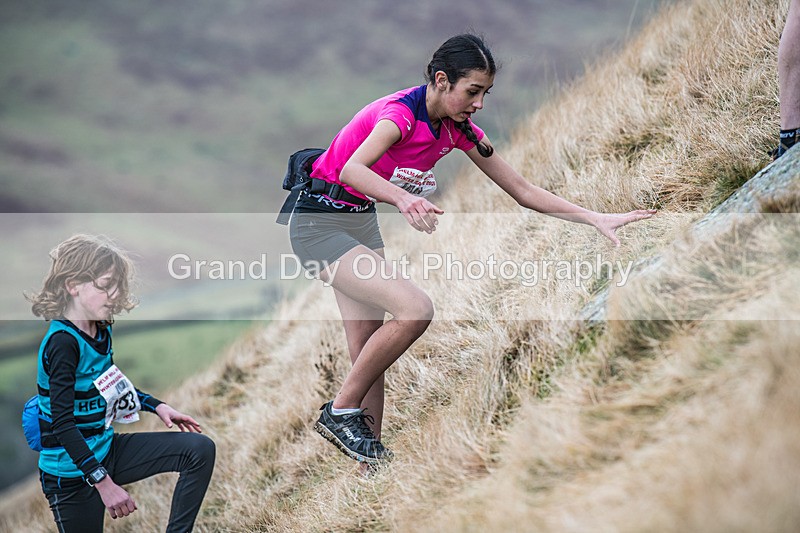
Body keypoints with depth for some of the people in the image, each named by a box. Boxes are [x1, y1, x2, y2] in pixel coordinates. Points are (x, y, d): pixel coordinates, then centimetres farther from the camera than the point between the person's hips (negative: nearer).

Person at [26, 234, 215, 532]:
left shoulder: (101, 330, 3)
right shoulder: (63, 342, -23)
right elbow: (63, 425, -28)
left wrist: (156, 406, 12)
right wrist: (103, 483, -31)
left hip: (106, 449, 8)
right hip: (72, 473, -8)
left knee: (200, 450, -3)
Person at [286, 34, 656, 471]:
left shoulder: (458, 129, -1)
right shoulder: (400, 112, -25)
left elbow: (523, 191, 2)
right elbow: (352, 169, -43)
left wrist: (597, 219, -5)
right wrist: (403, 198, -61)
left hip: (362, 222, 8)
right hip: (319, 223, -8)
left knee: (369, 356, 2)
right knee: (415, 309, -24)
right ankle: (340, 413, -11)